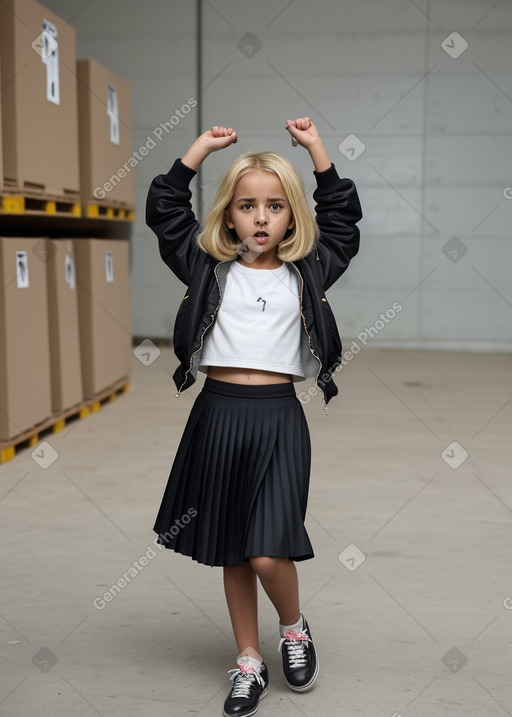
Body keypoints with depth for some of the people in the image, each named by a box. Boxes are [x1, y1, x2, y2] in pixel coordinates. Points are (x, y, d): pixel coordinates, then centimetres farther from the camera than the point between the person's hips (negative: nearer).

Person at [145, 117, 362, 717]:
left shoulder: (305, 274, 6)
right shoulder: (210, 269, 6)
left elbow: (343, 218, 9)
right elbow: (162, 210, 5)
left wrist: (316, 149, 6)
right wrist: (201, 148, 4)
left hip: (278, 418, -1)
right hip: (217, 415, 2)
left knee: (269, 554, -12)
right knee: (231, 555, 11)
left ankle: (294, 628, 21)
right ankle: (249, 663, 29)